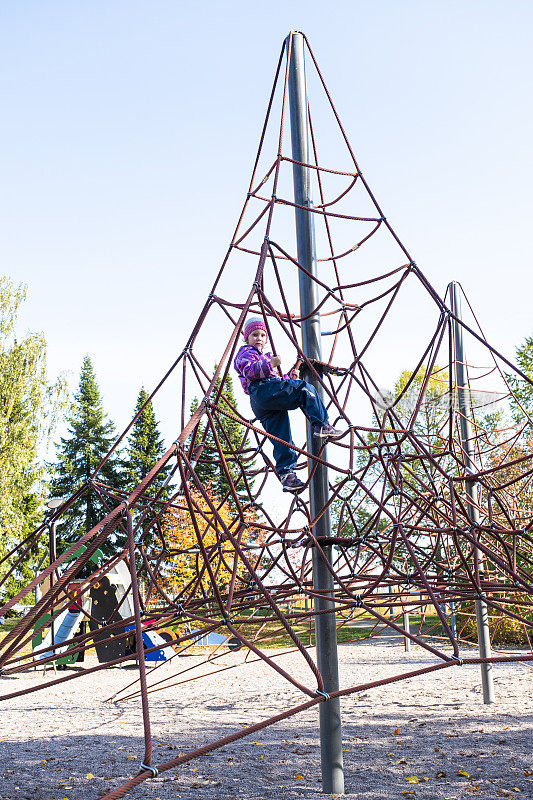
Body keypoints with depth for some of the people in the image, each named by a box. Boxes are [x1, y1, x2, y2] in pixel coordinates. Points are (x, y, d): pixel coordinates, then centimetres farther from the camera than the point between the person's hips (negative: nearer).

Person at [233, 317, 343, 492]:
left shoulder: (264, 356, 43)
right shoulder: (246, 352, 14)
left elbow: (277, 380, 41)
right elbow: (249, 370, -9)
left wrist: (289, 377, 24)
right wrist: (269, 364, -20)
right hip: (262, 390, -9)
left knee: (282, 440, -1)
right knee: (306, 389, -15)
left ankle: (286, 474, -8)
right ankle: (322, 426, -22)